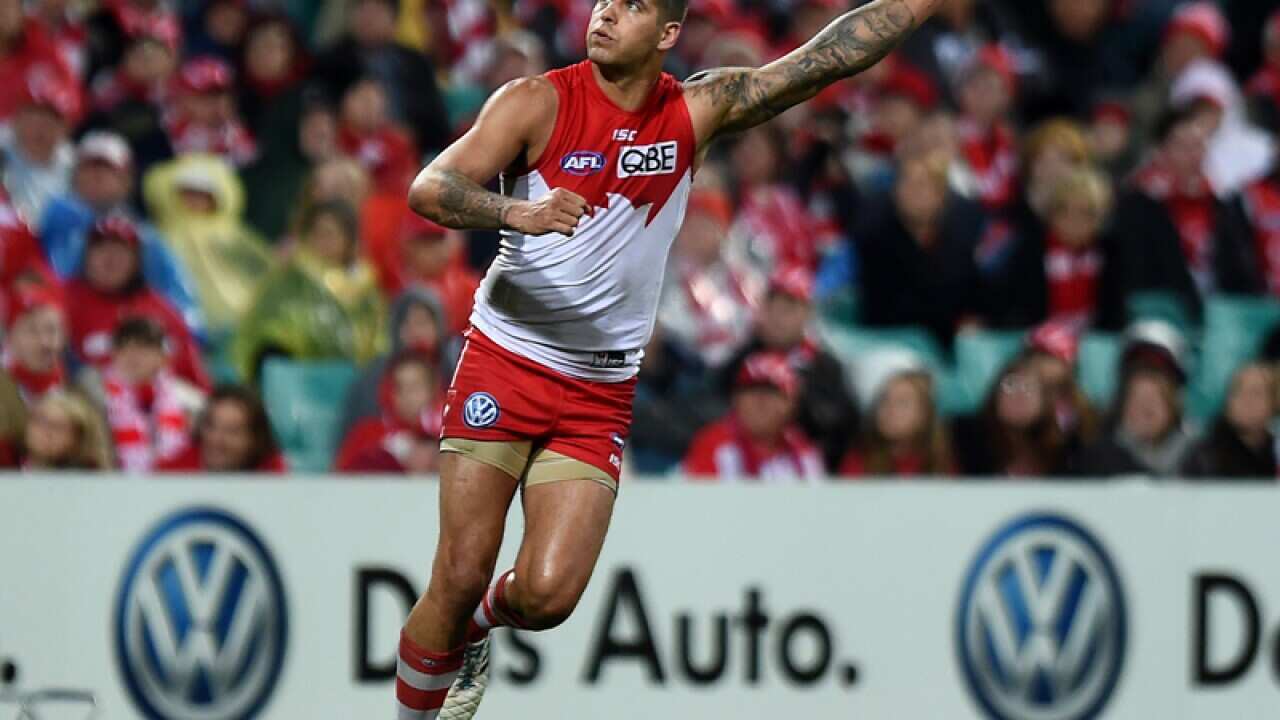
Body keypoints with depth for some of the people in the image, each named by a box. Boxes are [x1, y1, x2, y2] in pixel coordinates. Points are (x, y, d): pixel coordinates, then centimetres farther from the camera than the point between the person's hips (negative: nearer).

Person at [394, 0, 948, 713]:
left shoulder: (698, 111, 2)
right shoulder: (537, 102, -8)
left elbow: (828, 59, 0)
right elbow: (428, 189, -18)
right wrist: (516, 213, -37)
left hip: (601, 395, 2)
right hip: (506, 365, -2)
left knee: (547, 594, -10)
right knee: (460, 578, -8)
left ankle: (477, 627, 25)